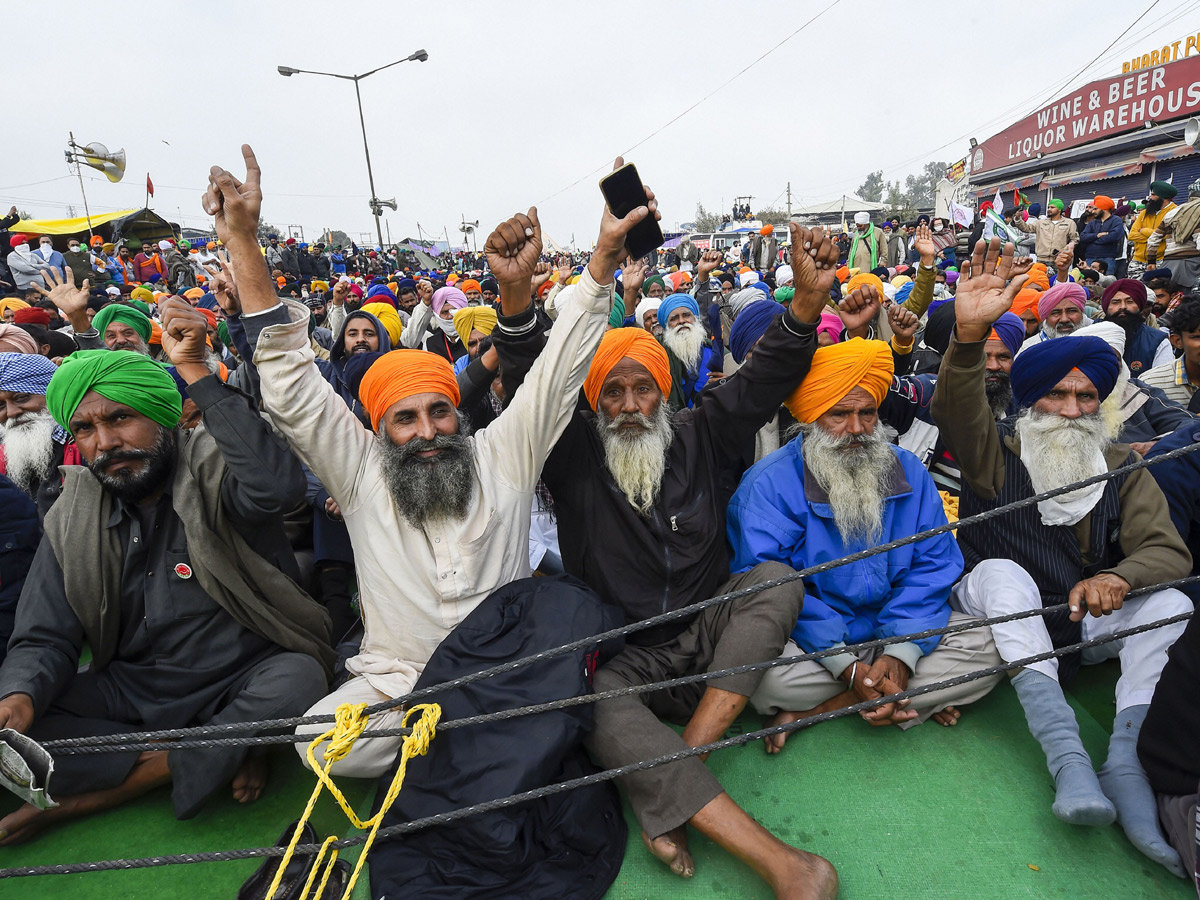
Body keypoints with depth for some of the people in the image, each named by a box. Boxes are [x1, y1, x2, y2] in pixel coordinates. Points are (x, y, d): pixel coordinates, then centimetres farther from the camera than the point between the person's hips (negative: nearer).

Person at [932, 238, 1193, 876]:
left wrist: (1117, 577, -30)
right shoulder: (997, 453, -2)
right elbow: (955, 411, -25)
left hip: (1086, 624, 3)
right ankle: (1065, 754, -38)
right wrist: (969, 337, -44)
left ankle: (1127, 760, -27)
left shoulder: (1122, 469, 7)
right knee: (1001, 572, -32)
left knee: (1170, 603, -20)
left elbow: (1167, 550, -5)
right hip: (1004, 618, -3)